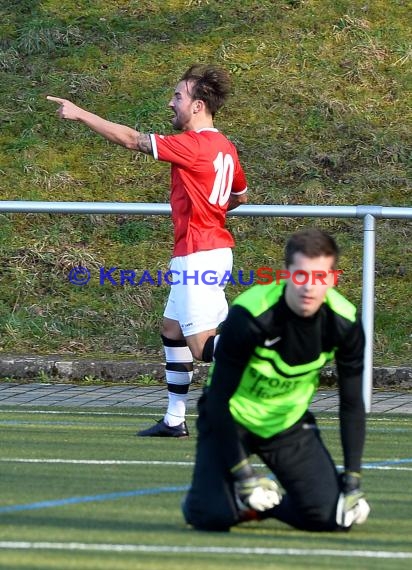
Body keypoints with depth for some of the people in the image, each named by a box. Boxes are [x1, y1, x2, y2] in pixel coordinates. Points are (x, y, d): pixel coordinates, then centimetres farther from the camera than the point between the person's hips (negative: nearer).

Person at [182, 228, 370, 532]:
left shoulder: (345, 324, -18)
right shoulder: (249, 317, -31)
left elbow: (352, 404, -6)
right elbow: (218, 399, -24)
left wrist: (352, 478, -10)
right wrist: (241, 472, -25)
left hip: (288, 421, 3)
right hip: (232, 417, -3)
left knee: (331, 515, -13)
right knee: (214, 517, -21)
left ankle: (267, 500, 17)